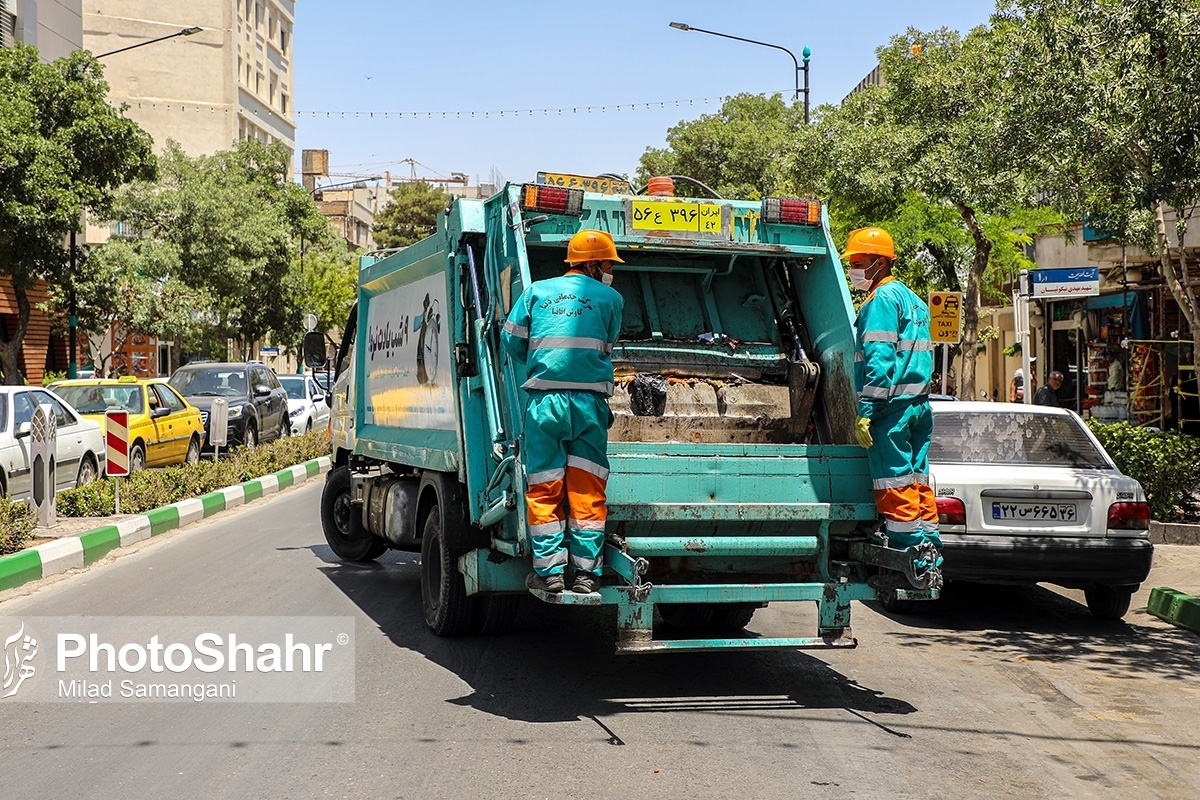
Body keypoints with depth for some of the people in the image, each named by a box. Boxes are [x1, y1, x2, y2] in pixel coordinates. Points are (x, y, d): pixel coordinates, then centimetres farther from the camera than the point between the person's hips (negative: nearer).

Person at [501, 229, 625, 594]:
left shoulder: (537, 291, 12)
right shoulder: (610, 298, 8)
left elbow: (511, 339, 10)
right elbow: (607, 347, 13)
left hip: (544, 401, 1)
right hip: (590, 402, -1)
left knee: (544, 489, 5)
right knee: (587, 491, 4)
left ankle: (549, 571, 3)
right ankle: (586, 571, 4)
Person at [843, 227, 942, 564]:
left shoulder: (882, 299, -9)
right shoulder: (913, 300, 20)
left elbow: (880, 360, -18)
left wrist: (865, 410, -20)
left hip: (892, 407, -9)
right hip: (920, 404, 9)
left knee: (895, 486, -6)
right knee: (917, 480, 12)